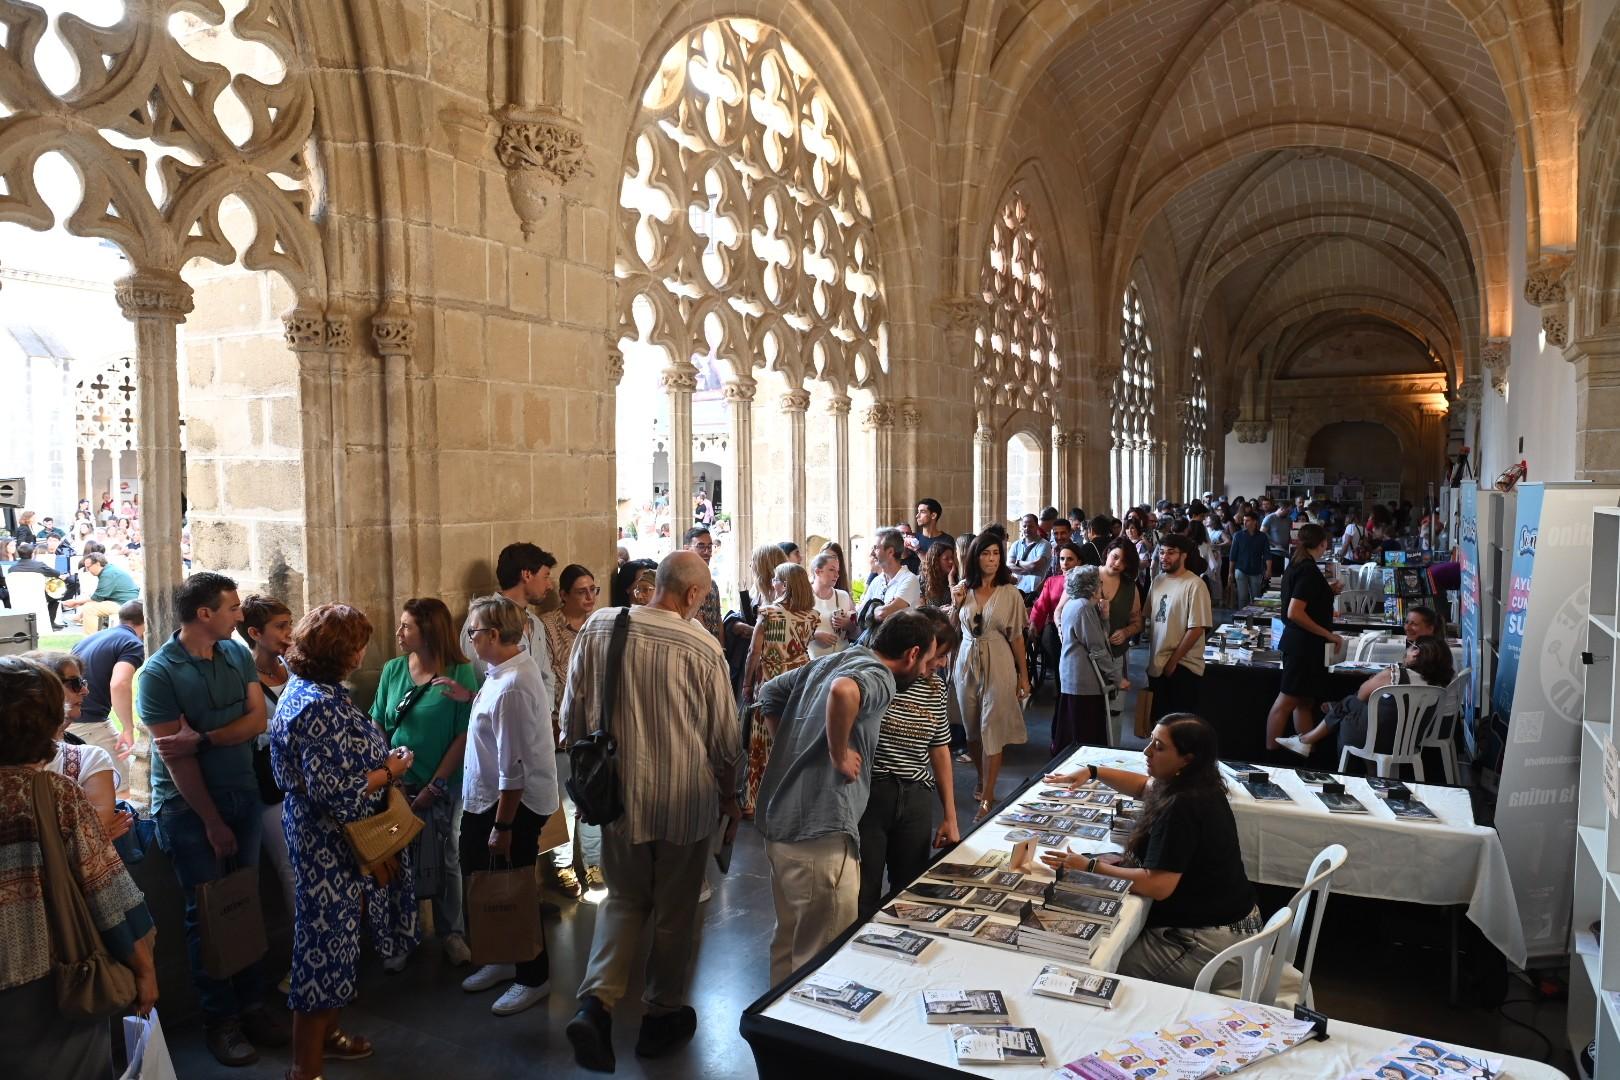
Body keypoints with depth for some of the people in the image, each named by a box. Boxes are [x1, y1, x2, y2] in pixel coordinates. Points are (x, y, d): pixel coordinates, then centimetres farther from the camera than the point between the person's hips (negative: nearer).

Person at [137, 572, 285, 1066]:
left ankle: (252, 1004, 20)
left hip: (243, 793, 5)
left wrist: (203, 737, -21)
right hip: (189, 806, -4)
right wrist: (212, 822, -12)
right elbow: (175, 756, -14)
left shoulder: (238, 655, 3)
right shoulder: (158, 673, -14)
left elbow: (258, 720, -3)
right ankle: (221, 1020, 16)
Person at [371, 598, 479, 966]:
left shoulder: (461, 673, -12)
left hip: (443, 786, -3)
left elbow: (464, 736, -12)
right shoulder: (393, 670, -1)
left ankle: (451, 932, 30)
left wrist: (434, 787, -12)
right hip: (396, 784, 3)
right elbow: (376, 728, 5)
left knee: (446, 860, 12)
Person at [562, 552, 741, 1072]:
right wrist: (730, 799, 11)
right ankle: (662, 1015, 31)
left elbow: (572, 715, 1)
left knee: (624, 899, 22)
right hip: (685, 799, -3)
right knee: (675, 910, 16)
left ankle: (595, 1002, 5)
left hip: (619, 793, 3)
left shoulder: (598, 627, -7)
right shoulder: (703, 648, -15)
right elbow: (724, 737, -6)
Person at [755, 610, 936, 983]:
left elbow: (769, 692, 23)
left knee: (788, 940, 25)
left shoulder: (827, 662, 13)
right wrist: (839, 753, -23)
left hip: (778, 823, 9)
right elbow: (843, 691, -37)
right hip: (820, 838, -9)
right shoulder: (879, 678, -14)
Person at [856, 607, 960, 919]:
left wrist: (950, 818, 16)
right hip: (868, 796, -5)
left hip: (916, 802, 6)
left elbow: (940, 751, 14)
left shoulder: (935, 687, 8)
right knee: (862, 900, 4)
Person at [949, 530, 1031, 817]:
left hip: (998, 664, -3)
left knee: (992, 730, -4)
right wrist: (956, 604, -7)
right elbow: (951, 629, 10)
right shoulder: (963, 588, 2)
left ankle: (987, 797, 1)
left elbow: (1017, 637, -2)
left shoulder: (1010, 593, -6)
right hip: (967, 663, 3)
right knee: (972, 729, 13)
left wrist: (1024, 675, -1)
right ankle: (983, 780, 35)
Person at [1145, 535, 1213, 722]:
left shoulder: (1195, 585, -15)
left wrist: (1173, 660, -14)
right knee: (1159, 718, 16)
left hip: (1182, 666, -6)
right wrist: (1151, 657, 5)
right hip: (1157, 664, 6)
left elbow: (1197, 628, -17)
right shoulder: (1158, 580, 6)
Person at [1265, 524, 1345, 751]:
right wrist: (1329, 635, -18)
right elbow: (1294, 613, -24)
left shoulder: (1295, 565, 10)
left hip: (1297, 643, 9)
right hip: (1305, 645, -9)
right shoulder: (1309, 570, -17)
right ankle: (1270, 753, -1)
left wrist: (1328, 591, 22)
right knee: (1287, 700, -5)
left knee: (1305, 702, 13)